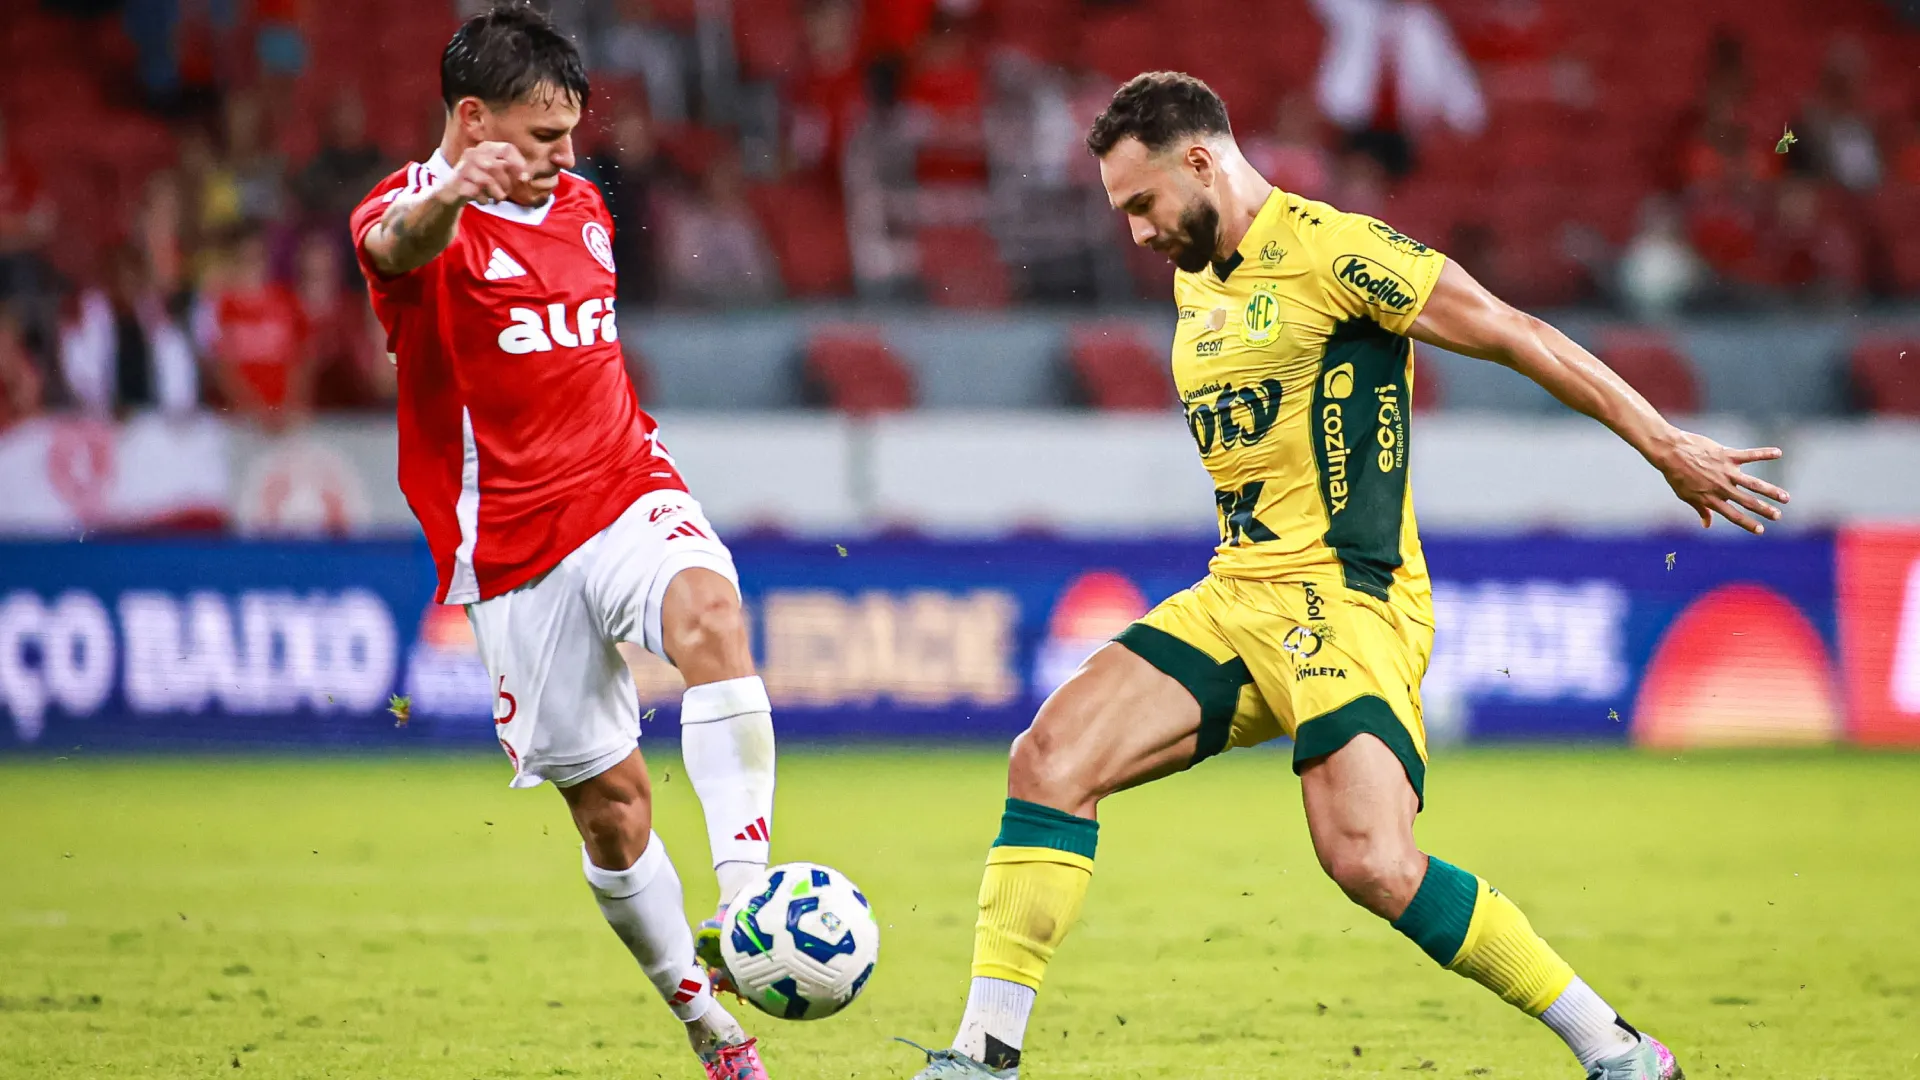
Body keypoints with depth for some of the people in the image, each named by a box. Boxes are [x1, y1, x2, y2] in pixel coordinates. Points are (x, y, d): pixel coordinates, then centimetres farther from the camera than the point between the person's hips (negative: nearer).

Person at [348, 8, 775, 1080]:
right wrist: (451, 194, -59)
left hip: (629, 490, 3)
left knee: (709, 611, -31)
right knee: (609, 799, 1)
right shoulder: (418, 213, -8)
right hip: (515, 548, -3)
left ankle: (746, 898, -40)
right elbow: (399, 243, -36)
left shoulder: (583, 207, 13)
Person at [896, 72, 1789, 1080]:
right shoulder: (1195, 280, 17)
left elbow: (1522, 338, -8)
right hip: (1235, 595, 8)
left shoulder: (1331, 251, -9)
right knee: (1048, 760, -8)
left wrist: (1669, 449, -9)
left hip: (1344, 598, -8)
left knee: (1371, 862, -22)